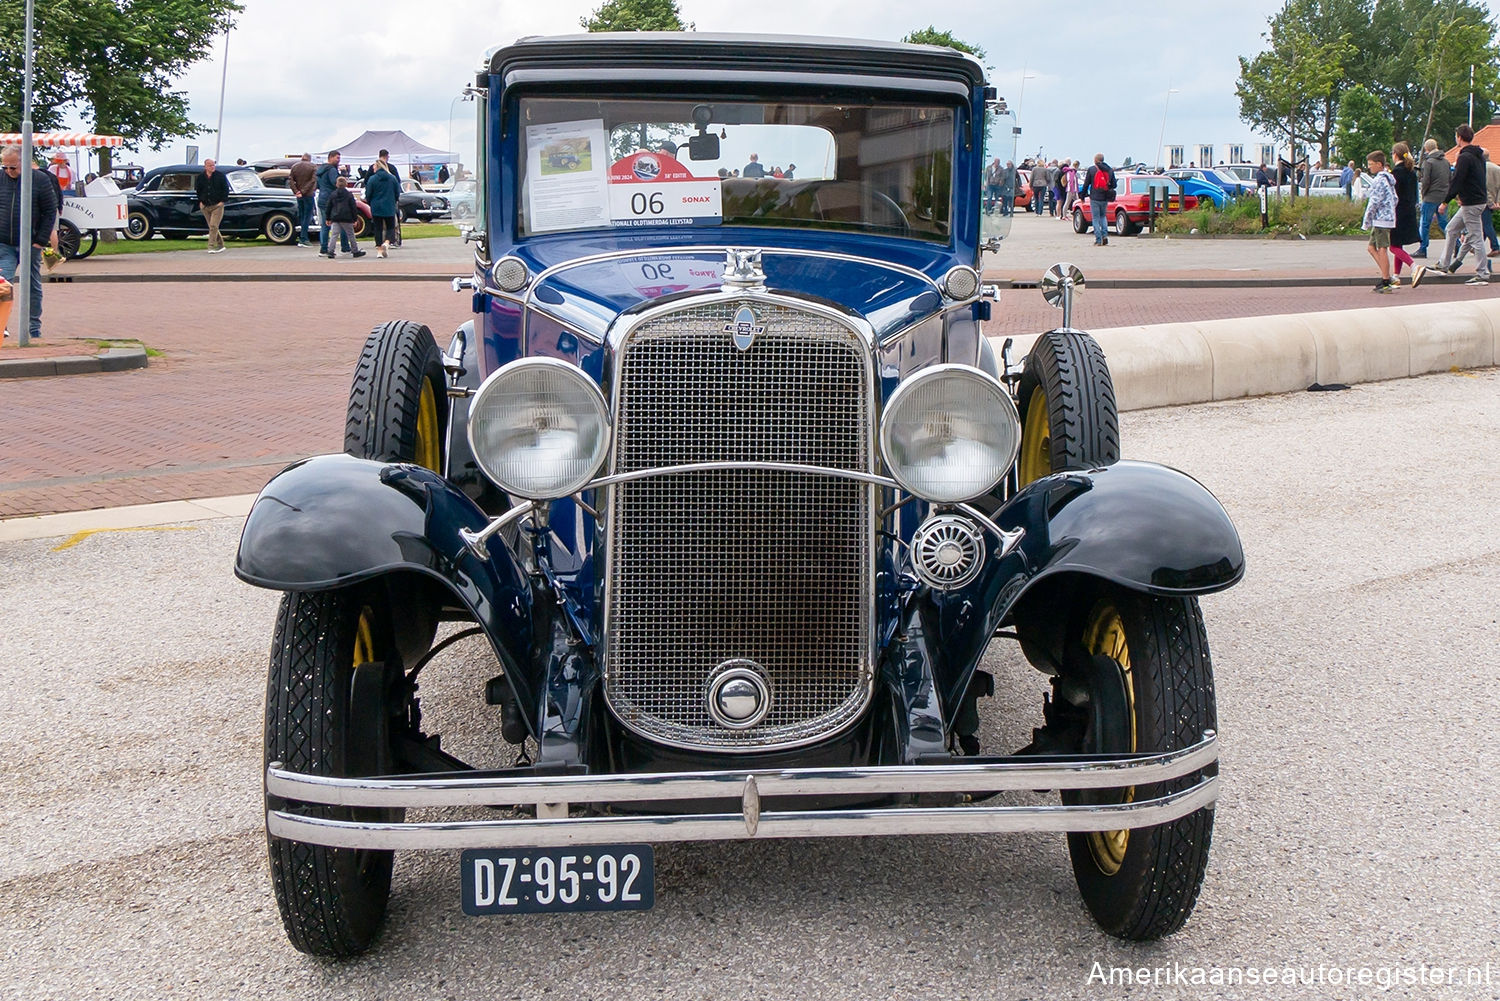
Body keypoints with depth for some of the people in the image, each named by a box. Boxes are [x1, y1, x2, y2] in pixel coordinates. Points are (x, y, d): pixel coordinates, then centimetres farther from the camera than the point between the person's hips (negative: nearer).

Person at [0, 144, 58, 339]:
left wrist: (41, 240, -8)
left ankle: (34, 327, 19)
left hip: (31, 244, -1)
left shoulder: (40, 179, -3)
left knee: (33, 286, 9)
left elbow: (50, 212, -2)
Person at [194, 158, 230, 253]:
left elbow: (226, 189, 1)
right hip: (205, 206, 4)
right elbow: (197, 190, 20)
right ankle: (220, 245, 19)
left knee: (213, 226, -14)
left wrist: (222, 201, -6)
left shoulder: (220, 175, -2)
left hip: (217, 206, -4)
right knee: (212, 227, 8)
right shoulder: (200, 177, 7)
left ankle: (211, 247, -15)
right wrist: (200, 202, 11)